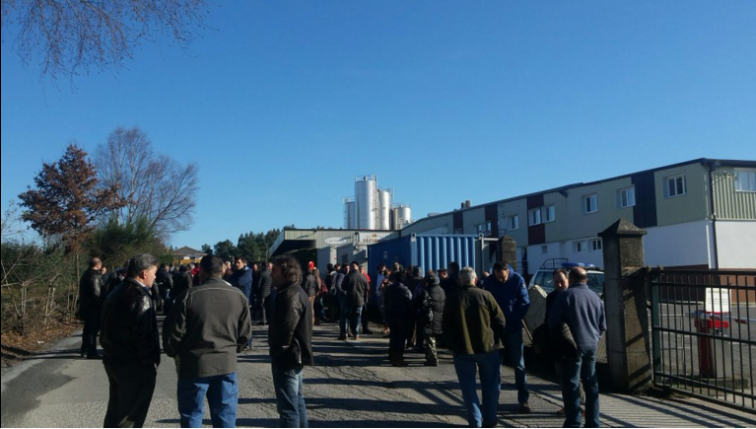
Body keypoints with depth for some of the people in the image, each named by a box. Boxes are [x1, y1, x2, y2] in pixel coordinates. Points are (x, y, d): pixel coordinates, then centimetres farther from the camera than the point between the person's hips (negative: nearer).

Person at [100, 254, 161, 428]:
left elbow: (107, 330, 15)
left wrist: (110, 351, 17)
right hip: (135, 365, -9)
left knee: (116, 412, 19)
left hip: (114, 360, 10)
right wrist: (150, 363, -14)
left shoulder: (116, 293, 12)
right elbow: (143, 335, -22)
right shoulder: (140, 296, -18)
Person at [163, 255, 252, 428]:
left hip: (194, 364, -2)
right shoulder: (239, 296, 0)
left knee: (192, 415, 12)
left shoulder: (189, 295, -11)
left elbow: (173, 332, -7)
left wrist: (174, 353, 12)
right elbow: (245, 333, 5)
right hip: (226, 363, 3)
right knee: (225, 415, 12)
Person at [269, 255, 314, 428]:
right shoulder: (296, 291, 14)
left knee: (288, 406, -7)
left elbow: (286, 327, -25)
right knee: (297, 401, 20)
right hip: (295, 355, 11)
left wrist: (278, 349, -11)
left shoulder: (290, 294, -19)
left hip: (287, 357, -11)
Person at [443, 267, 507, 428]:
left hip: (462, 348, 0)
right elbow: (500, 321, -3)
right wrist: (495, 339, 10)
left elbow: (446, 325, 1)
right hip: (487, 346, 0)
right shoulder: (485, 295, -4)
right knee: (491, 384, 15)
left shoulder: (452, 298, -2)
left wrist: (451, 344, 13)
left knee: (468, 386, 8)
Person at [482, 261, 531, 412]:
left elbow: (525, 303, -8)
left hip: (513, 328, -1)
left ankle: (523, 400, 13)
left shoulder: (518, 280, -9)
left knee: (519, 365, 5)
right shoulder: (489, 281, -6)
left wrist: (512, 319, -17)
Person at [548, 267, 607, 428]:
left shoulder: (566, 295, -10)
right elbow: (602, 325, 12)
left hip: (573, 345, -6)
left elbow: (553, 320, -11)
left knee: (571, 385, 0)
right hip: (591, 345, 6)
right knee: (591, 384, 13)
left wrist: (555, 338, 5)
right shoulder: (595, 297, 8)